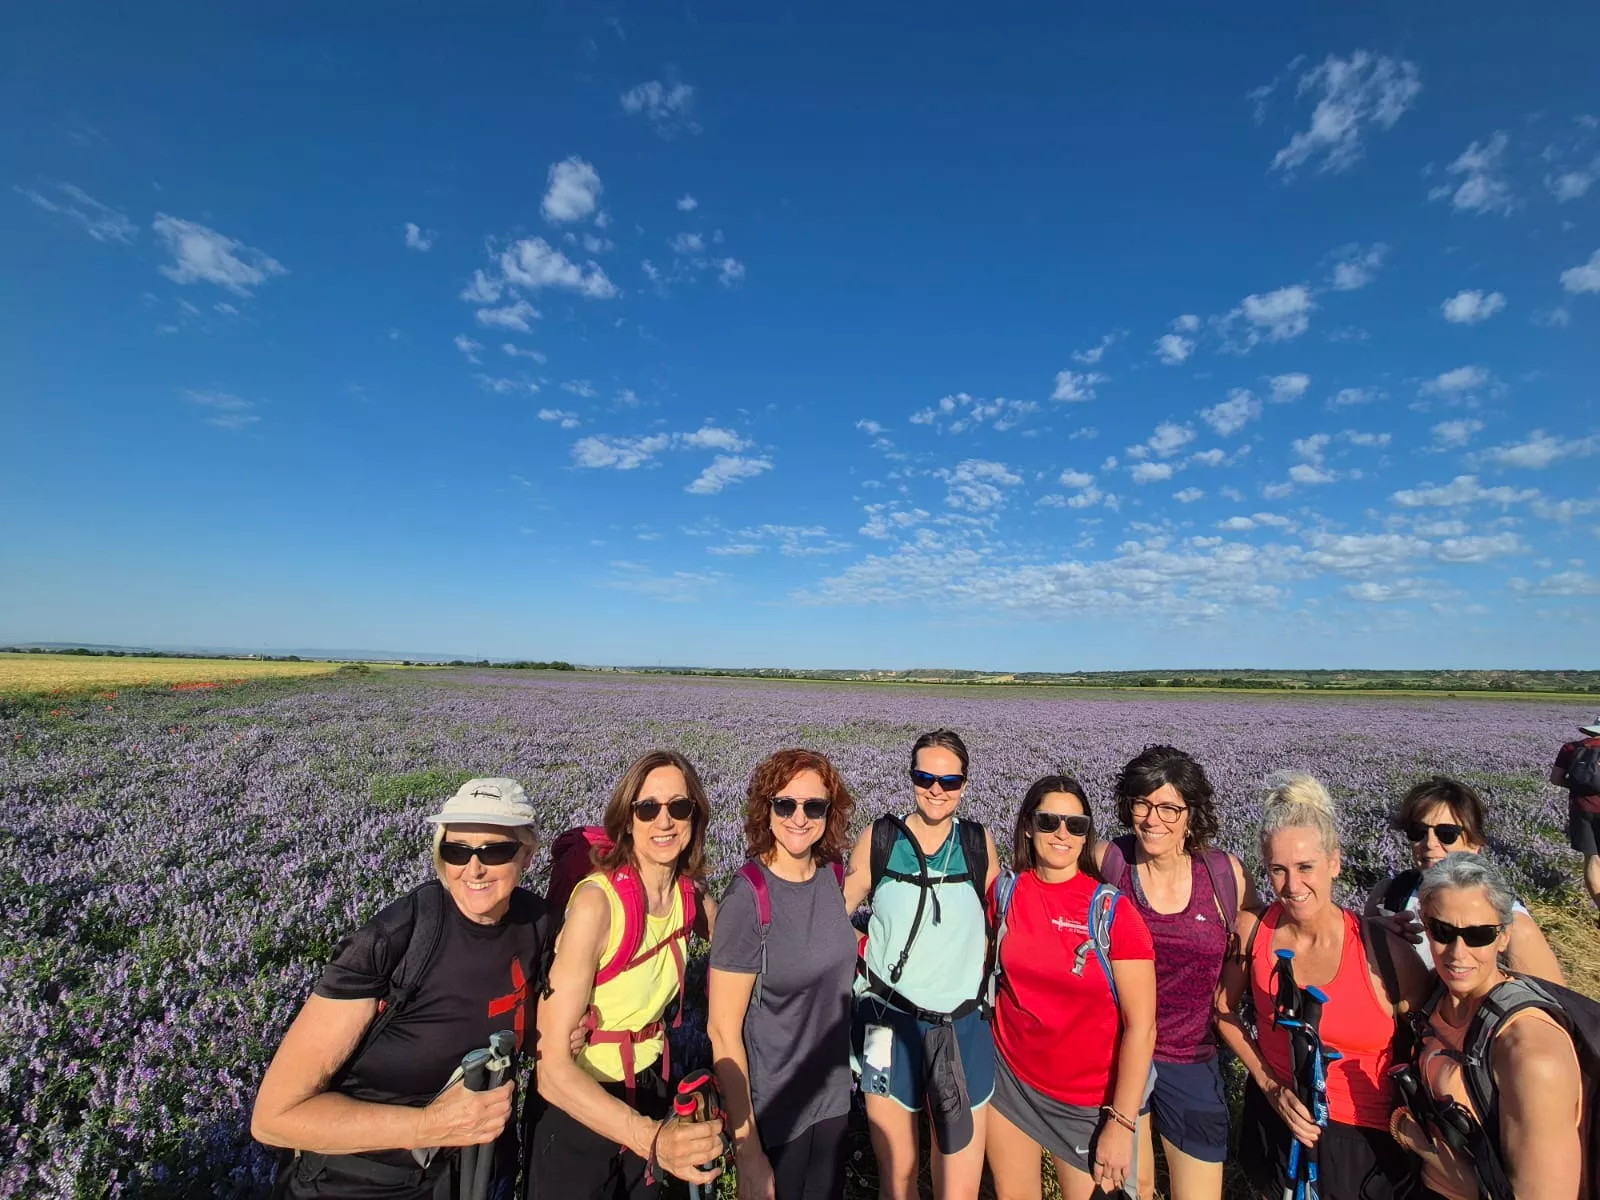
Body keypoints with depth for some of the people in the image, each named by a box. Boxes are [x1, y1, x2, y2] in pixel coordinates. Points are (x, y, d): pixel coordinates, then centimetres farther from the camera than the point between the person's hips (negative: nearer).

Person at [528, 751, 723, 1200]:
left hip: (651, 1094, 5)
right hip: (578, 1106, -5)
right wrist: (650, 1137, -40)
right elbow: (553, 1068, -28)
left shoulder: (692, 899, -10)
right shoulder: (597, 900, -27)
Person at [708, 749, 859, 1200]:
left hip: (833, 1095, 6)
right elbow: (723, 1030, -20)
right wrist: (747, 1152, -16)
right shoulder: (748, 897, -26)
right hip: (771, 1111, -6)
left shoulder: (832, 873, -9)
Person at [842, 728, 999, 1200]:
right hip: (890, 1024, 0)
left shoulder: (978, 842, -2)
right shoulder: (880, 838, -6)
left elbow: (995, 925, 9)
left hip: (963, 1027, 1)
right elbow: (834, 913, 2)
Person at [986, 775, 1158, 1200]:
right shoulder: (1005, 893, -8)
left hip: (1092, 1100, -3)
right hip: (1009, 1077, 3)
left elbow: (1141, 1026, -15)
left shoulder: (1113, 911, -18)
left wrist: (1122, 1123, -14)